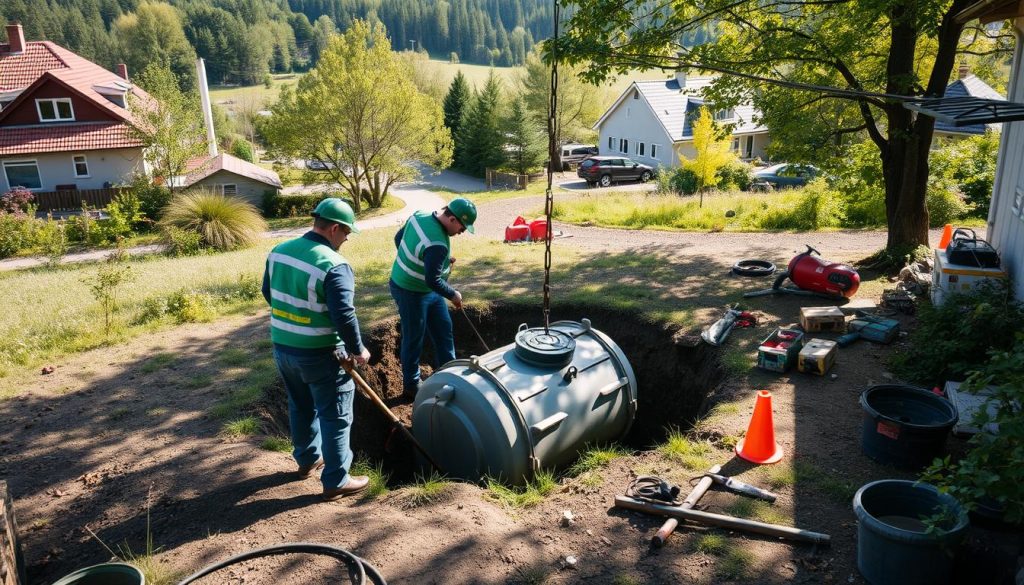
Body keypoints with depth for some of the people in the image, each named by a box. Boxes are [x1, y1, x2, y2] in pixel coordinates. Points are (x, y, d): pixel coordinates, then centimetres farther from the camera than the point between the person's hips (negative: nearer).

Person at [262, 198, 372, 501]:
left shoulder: (279, 251, 1)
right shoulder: (334, 265, -23)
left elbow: (268, 293, 14)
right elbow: (344, 315, -26)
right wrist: (357, 350, -12)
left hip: (282, 347, 8)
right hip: (320, 354, -7)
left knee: (301, 406, 25)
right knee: (335, 416, 6)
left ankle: (307, 459, 43)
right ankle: (336, 481, 14)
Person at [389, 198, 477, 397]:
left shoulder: (419, 215, -8)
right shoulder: (437, 244, -34)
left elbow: (399, 238, 6)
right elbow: (433, 281, -31)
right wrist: (454, 295, -13)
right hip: (411, 293, -10)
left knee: (443, 329, 17)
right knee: (414, 339, 6)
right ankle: (411, 385, 24)